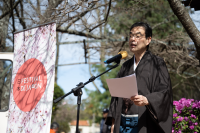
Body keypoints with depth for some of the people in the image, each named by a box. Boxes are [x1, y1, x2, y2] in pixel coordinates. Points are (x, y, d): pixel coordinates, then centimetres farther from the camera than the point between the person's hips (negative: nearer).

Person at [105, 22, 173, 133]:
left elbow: (164, 92, -10)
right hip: (123, 123, 5)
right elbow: (116, 95, 16)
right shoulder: (126, 66, 16)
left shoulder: (156, 63, 0)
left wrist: (147, 100, -29)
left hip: (144, 124, -5)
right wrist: (113, 124, 8)